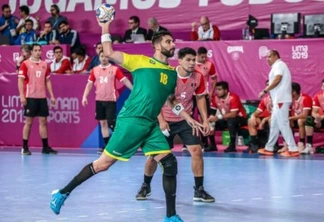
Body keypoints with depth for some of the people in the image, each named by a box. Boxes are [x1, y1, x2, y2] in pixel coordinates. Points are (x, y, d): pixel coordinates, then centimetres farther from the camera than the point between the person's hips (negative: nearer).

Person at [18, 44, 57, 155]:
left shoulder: (44, 64, 10)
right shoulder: (25, 64, -4)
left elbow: (47, 81, 15)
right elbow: (20, 80, -6)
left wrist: (51, 95, 9)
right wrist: (22, 96, -14)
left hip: (42, 97, 5)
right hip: (30, 97, -4)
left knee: (43, 121, 5)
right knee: (28, 122, -1)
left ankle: (45, 147, 10)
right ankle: (25, 147, 5)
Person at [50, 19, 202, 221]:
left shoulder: (172, 73, 13)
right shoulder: (141, 61, -3)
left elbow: (172, 100, 27)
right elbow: (109, 53, -5)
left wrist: (188, 118, 21)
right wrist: (105, 28, -8)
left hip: (151, 124, 6)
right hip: (131, 120, -6)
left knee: (170, 163, -7)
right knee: (104, 163, -3)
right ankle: (63, 193, 12)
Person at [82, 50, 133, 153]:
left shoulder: (115, 69, -2)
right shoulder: (95, 70, 8)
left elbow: (125, 80, -5)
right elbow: (89, 84, 12)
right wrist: (85, 96, 2)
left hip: (111, 100, -4)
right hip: (99, 100, 4)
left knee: (111, 122, -9)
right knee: (103, 123, 6)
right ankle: (107, 144, 12)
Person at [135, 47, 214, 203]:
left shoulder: (198, 77, -9)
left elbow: (200, 98, 7)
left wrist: (205, 120, 1)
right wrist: (161, 120, -17)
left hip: (185, 120, 2)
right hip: (166, 121, -2)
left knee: (196, 151, -12)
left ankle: (199, 190, -2)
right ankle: (146, 186, 28)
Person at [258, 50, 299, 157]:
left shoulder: (279, 64, -6)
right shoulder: (277, 66, 23)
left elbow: (277, 80, -19)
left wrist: (265, 91, -14)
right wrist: (272, 100, 21)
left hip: (281, 100, -10)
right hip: (278, 100, 10)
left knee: (283, 124, -12)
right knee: (274, 124, 14)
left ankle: (293, 149, -13)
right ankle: (269, 148, 20)